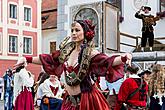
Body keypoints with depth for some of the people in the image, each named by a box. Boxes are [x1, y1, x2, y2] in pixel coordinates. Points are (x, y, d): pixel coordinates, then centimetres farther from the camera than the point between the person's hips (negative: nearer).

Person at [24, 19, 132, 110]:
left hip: (87, 98, -5)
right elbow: (49, 59, 14)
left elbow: (107, 61, -25)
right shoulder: (67, 51, 5)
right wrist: (27, 59, 15)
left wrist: (124, 57, -43)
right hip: (70, 99, 6)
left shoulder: (90, 53, -11)